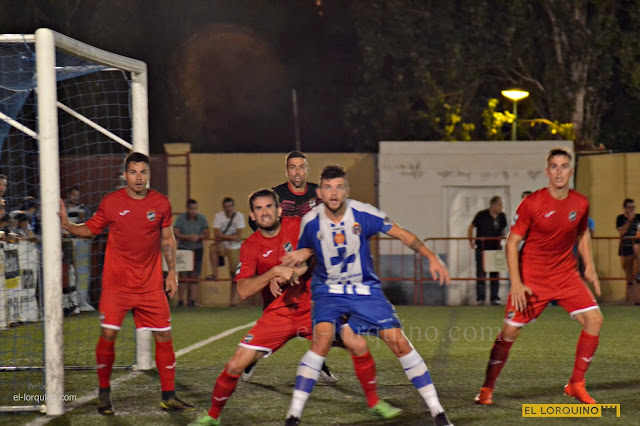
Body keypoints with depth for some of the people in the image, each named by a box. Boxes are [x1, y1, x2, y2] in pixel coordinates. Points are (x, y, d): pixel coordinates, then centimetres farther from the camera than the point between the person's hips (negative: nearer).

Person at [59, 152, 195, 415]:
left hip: (150, 284, 2)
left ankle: (168, 397, 10)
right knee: (108, 335, -9)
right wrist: (66, 224, -10)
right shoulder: (111, 202, -2)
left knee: (164, 336, -1)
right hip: (116, 282, -2)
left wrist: (172, 272, 6)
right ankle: (104, 394, 9)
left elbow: (167, 240, 13)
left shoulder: (161, 203, 3)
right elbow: (91, 229, 8)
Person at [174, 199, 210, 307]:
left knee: (194, 276, -1)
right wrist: (188, 237, -22)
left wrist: (198, 237, -17)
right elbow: (175, 233, -9)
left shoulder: (201, 218, 3)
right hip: (183, 249, -2)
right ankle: (180, 300, -5)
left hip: (197, 249, 2)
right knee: (183, 276, -8)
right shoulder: (181, 218, -2)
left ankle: (192, 300, 1)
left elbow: (206, 235, 3)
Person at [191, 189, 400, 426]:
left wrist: (295, 271, -18)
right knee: (236, 365, -10)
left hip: (313, 307, 1)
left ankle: (374, 403, 8)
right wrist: (275, 272, -28)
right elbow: (243, 291, -16)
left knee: (358, 346, -13)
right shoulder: (250, 247, -6)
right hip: (277, 315, -1)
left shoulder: (298, 226, -3)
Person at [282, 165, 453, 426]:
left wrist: (432, 258, -17)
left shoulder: (363, 214, -16)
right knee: (323, 339, -26)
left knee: (399, 342, -8)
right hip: (329, 290, 0)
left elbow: (402, 234, -8)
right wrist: (299, 256, -13)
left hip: (366, 289, 1)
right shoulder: (311, 222, -11)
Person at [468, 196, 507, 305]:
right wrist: (471, 241, -3)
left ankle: (494, 298, 10)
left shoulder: (502, 216, 4)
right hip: (482, 249, -4)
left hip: (495, 249, 4)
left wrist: (501, 240, 8)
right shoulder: (481, 215, -9)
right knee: (481, 274, -3)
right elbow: (471, 227, 1)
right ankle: (480, 298, -1)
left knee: (495, 275, 5)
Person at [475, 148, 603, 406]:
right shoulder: (532, 203, -14)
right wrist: (516, 283, -18)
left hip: (566, 274, 4)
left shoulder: (580, 203, -1)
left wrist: (589, 266, 7)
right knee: (510, 330, -7)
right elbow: (512, 242, -10)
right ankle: (487, 388, 10)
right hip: (532, 278, -4)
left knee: (594, 319, -10)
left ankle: (576, 384, 4)